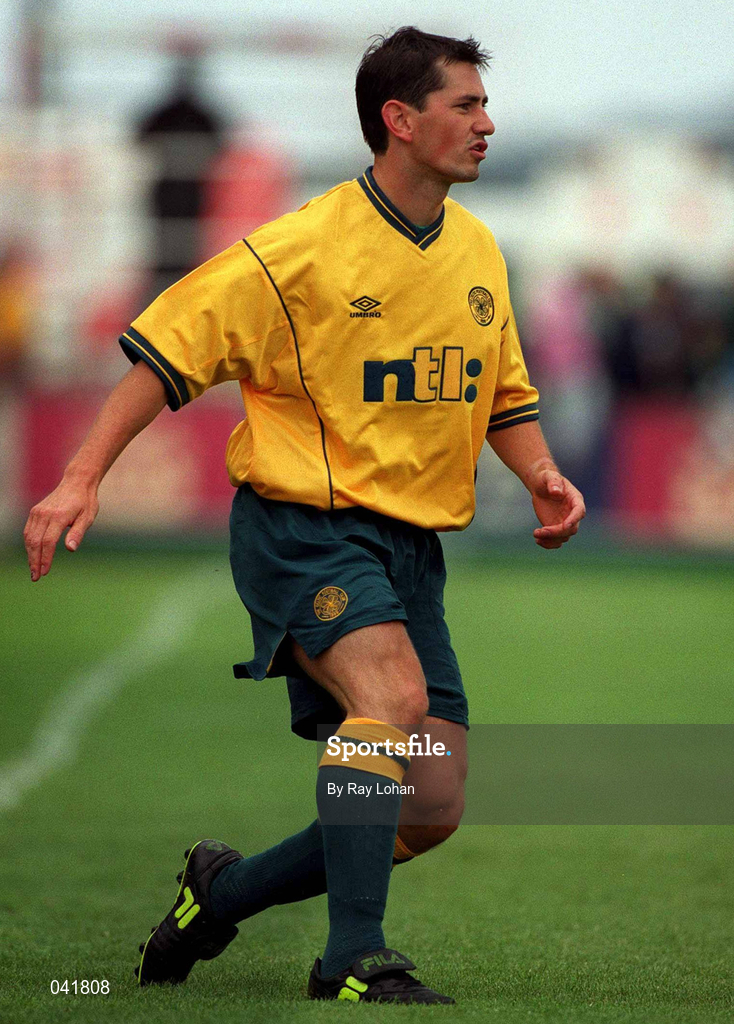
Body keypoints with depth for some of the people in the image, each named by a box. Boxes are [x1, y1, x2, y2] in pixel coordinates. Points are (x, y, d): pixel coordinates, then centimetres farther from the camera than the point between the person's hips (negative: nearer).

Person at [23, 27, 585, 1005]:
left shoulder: (477, 251, 9)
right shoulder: (300, 249, -12)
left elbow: (503, 394, 22)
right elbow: (168, 349, -9)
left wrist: (542, 474, 2)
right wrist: (82, 477, -18)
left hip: (411, 548, 7)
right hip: (301, 528, -7)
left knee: (433, 812, 2)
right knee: (393, 694, -33)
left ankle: (225, 891, 23)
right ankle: (355, 961, -29)